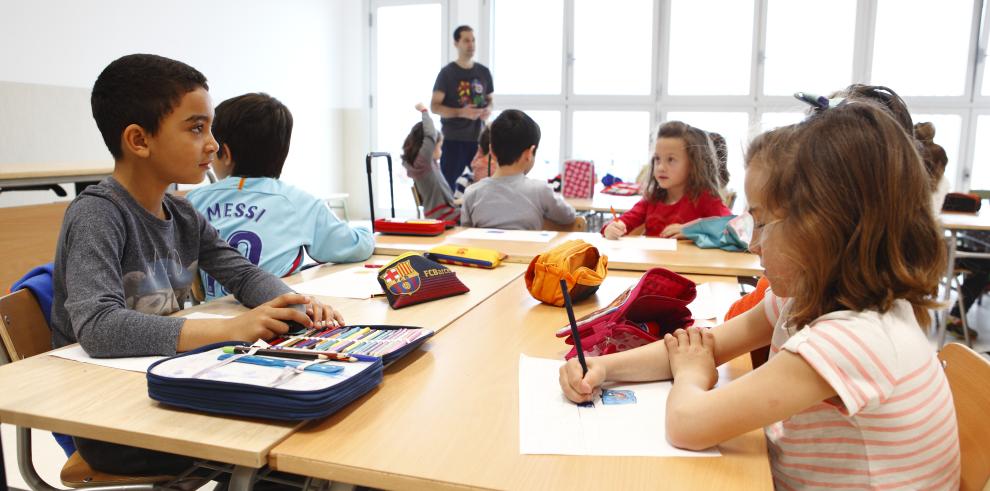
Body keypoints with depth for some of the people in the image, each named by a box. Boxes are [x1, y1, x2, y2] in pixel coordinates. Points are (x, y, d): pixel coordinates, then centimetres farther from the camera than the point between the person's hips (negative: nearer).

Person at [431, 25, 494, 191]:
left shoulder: (483, 72, 8)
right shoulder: (447, 73, -5)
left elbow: (490, 99, 21)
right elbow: (434, 106, -8)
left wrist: (488, 109, -4)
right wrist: (461, 112, -22)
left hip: (478, 138, 4)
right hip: (453, 139, -4)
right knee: (448, 184, -2)